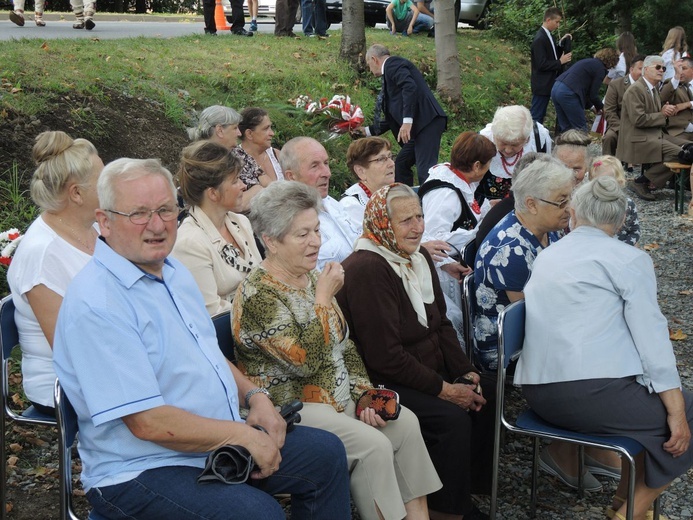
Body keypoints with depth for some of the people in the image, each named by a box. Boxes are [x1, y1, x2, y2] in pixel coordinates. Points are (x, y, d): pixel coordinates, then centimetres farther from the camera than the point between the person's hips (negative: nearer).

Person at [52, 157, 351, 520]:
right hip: (141, 473, -9)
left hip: (222, 443, 9)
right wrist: (243, 435, -17)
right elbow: (148, 422, -25)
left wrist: (254, 396, 2)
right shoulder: (96, 305, -22)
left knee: (326, 453, 8)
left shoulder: (174, 272, 9)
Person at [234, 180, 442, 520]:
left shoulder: (312, 278, 9)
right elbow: (306, 361, -25)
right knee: (373, 445, -24)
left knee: (405, 423, -9)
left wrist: (364, 392, -2)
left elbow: (345, 345, 13)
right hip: (292, 407, -8)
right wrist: (324, 298, -17)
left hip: (339, 397, 8)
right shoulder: (257, 295, -17)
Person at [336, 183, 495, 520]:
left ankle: (469, 488, 11)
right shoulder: (367, 269, -21)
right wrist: (443, 389, -20)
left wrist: (466, 373, -2)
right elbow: (385, 356, -24)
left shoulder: (419, 258, 8)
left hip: (428, 373, 10)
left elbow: (441, 324, 13)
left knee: (487, 393, -1)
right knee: (452, 419, -25)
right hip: (383, 385, -10)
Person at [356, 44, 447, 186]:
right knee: (401, 165, 16)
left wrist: (407, 121, -24)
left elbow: (410, 87, -19)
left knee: (425, 171, -18)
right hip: (419, 126, 11)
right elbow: (394, 116, 33)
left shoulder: (392, 64, 0)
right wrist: (369, 131, 39)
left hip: (427, 122, -11)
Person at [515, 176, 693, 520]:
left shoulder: (546, 257, 19)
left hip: (539, 394, 8)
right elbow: (651, 336, -8)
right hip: (594, 392, -8)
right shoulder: (629, 259, -1)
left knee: (649, 399, 27)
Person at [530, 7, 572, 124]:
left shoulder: (547, 35, 10)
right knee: (536, 116, -4)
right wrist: (560, 62, -16)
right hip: (541, 85, -10)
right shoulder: (540, 39, -20)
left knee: (540, 115, 15)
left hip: (547, 83, 10)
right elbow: (542, 64, -23)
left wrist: (561, 44, 5)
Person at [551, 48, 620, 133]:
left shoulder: (589, 61, 24)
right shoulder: (600, 69, -2)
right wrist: (601, 107, 17)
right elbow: (593, 95, -3)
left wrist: (591, 106, 33)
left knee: (566, 129, 15)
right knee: (581, 129, -1)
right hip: (567, 94, -9)